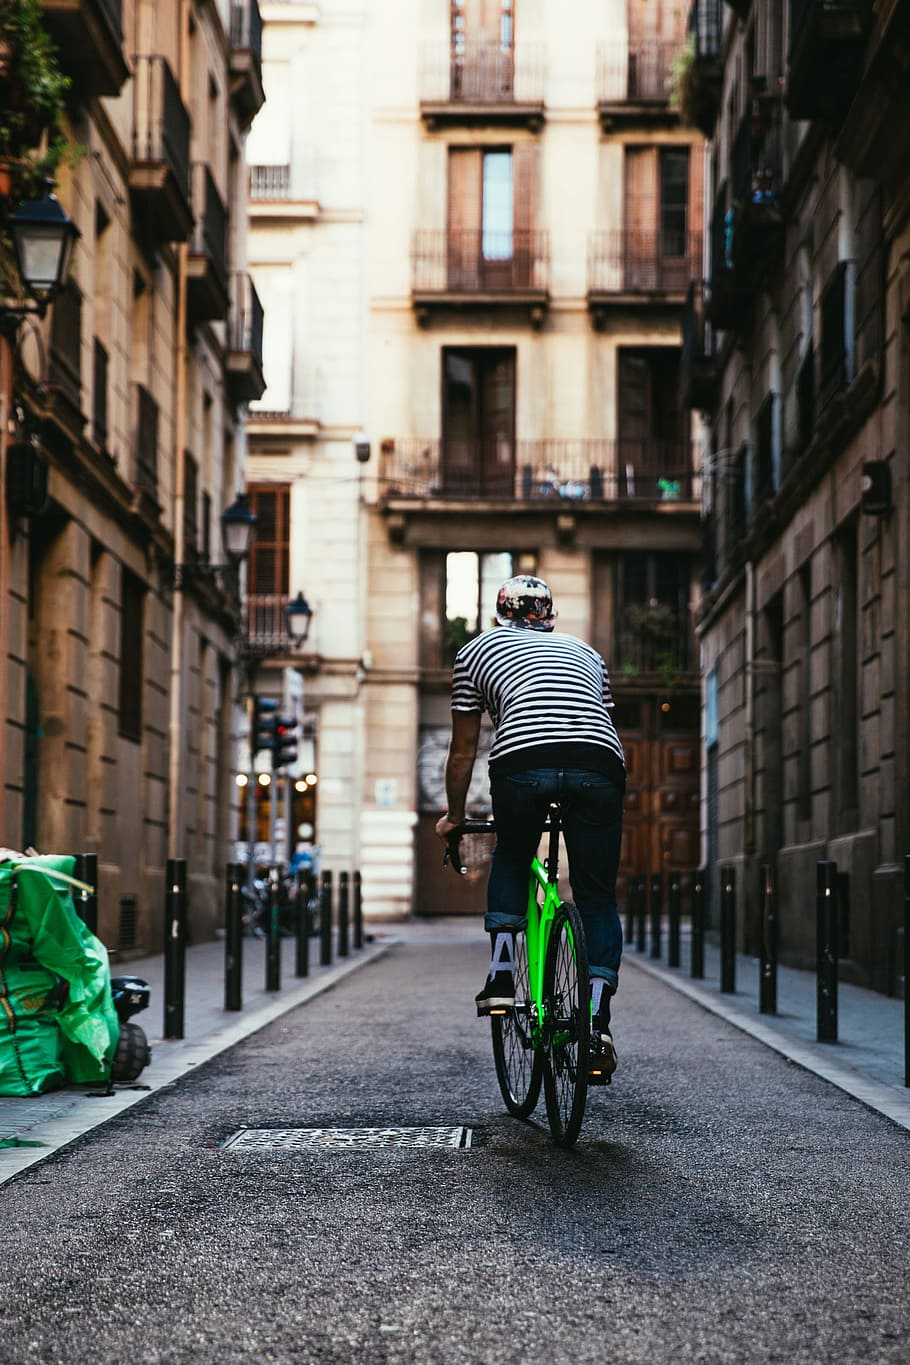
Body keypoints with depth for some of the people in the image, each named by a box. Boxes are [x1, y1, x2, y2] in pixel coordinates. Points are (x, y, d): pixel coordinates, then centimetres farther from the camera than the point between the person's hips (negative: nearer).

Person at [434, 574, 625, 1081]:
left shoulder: (477, 651, 28)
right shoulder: (586, 652, 36)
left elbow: (463, 751, 30)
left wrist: (455, 817, 44)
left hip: (522, 762, -2)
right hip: (599, 767, 2)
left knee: (511, 859, 27)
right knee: (598, 898, 10)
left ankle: (502, 978, 16)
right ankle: (599, 1027, 1)